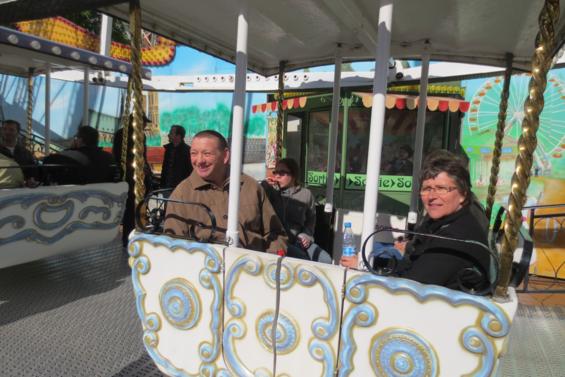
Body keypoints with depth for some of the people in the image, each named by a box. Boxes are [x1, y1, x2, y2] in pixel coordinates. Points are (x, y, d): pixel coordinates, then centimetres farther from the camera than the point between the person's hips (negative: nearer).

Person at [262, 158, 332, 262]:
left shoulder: (306, 194, 10)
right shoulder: (271, 191, 7)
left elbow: (311, 218, 25)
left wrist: (307, 235, 9)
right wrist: (264, 186, -10)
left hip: (299, 240, 3)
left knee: (326, 260, -13)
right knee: (303, 260, -27)